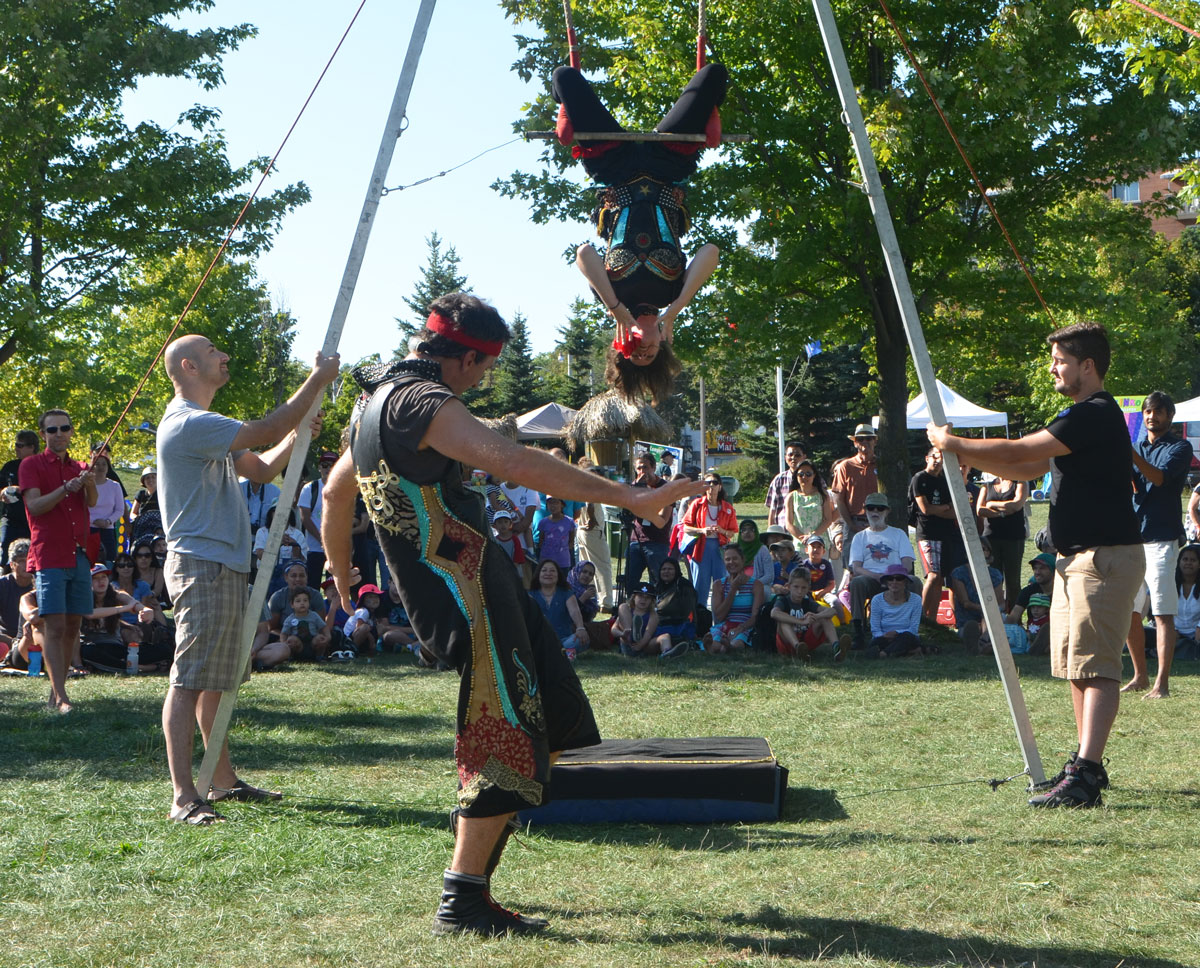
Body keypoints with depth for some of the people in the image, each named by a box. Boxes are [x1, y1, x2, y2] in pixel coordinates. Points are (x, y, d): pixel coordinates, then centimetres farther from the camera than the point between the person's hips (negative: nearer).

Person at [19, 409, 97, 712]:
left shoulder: (79, 467, 16)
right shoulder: (31, 465, 3)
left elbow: (92, 502, 0)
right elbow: (34, 505, -9)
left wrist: (89, 481, -21)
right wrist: (65, 489, -23)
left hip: (79, 556, 5)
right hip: (49, 557, -5)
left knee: (73, 626, 5)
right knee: (54, 627, -11)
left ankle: (56, 690, 12)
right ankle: (60, 697, -14)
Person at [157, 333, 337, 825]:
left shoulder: (205, 426, 21)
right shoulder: (187, 423, -14)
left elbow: (261, 468, 22)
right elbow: (269, 430, -18)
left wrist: (298, 434, 5)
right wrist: (318, 379, -8)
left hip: (225, 567, 11)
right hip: (202, 566, -11)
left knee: (216, 679, 15)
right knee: (190, 681, -12)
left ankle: (224, 779, 24)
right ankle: (184, 796, -13)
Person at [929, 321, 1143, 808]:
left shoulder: (1096, 415, -16)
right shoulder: (1083, 417, 19)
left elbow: (1016, 452, -18)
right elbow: (1027, 469, 22)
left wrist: (952, 443, -6)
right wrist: (963, 453, 11)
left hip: (1106, 557, -11)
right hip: (1076, 556, 11)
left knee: (1095, 666, -15)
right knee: (1073, 665, 13)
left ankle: (1084, 777, -21)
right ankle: (1088, 763, 21)